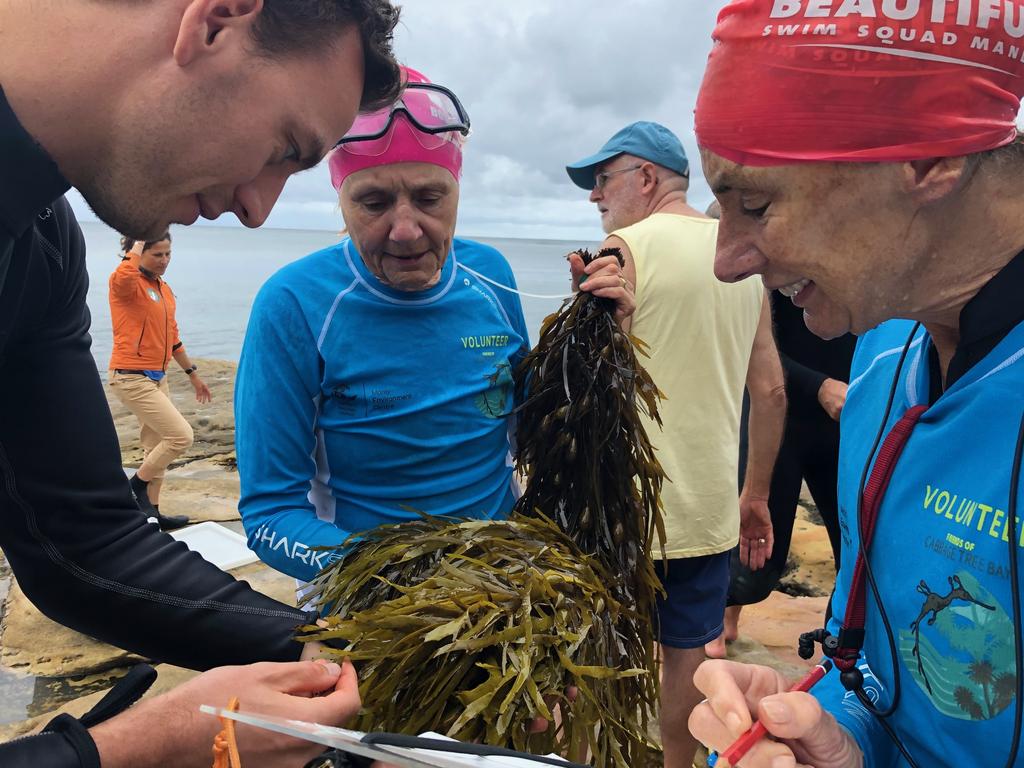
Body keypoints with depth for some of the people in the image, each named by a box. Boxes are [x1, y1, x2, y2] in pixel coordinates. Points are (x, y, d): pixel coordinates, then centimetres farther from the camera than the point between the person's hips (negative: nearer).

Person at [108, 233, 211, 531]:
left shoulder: (164, 289, 12)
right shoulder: (126, 283, -12)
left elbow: (172, 337, 22)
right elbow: (124, 276, -41)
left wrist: (192, 373, 25)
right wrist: (136, 248, -23)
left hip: (157, 377, 9)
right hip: (132, 377, -9)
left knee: (158, 446, 14)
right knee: (181, 436, -12)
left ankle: (151, 510, 26)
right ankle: (136, 485, 9)